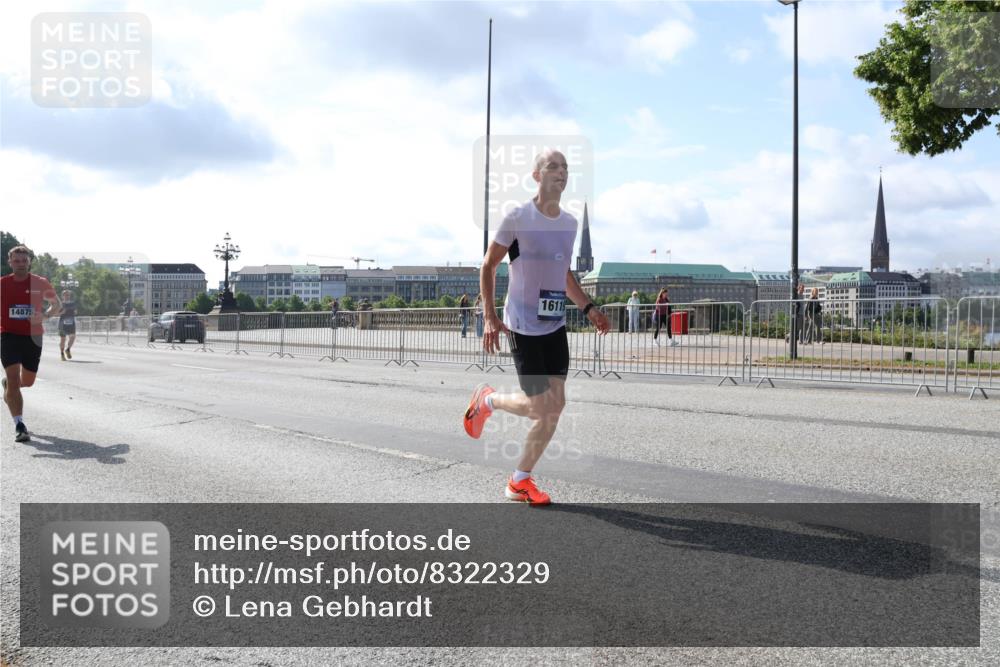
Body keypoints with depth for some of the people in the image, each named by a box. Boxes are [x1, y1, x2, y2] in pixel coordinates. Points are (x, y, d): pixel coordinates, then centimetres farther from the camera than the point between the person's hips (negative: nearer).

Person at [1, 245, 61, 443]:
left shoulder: (40, 283, -1)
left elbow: (57, 305, 8)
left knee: (27, 381, 13)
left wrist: (44, 315, -11)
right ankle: (19, 425, -9)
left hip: (33, 337, 2)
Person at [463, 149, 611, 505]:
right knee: (539, 407, -6)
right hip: (524, 327, -7)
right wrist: (490, 317, -14)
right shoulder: (518, 218, -11)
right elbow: (488, 266, -6)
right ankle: (487, 399, 25)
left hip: (555, 325, 7)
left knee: (556, 405, 3)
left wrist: (588, 308, 10)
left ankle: (520, 481, 16)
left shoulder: (570, 223, 8)